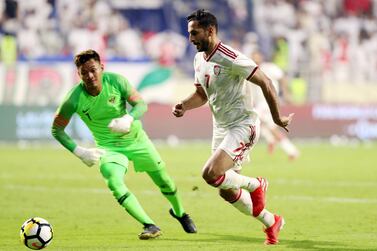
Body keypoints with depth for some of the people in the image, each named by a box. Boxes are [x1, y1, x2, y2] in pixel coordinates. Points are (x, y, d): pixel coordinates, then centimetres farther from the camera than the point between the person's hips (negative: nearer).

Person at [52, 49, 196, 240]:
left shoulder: (116, 81, -23)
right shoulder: (74, 99, -24)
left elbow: (141, 104, -16)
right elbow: (57, 129, -14)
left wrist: (128, 119, -38)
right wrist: (79, 152, -24)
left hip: (135, 138, 1)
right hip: (108, 147, -1)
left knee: (164, 181, 12)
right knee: (114, 183, -29)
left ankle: (179, 213, 43)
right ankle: (150, 226, -24)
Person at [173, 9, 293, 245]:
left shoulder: (230, 59, -20)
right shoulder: (199, 59, 6)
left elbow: (265, 83, -17)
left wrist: (277, 118, -11)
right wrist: (184, 105, -1)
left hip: (242, 126, -9)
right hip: (221, 127, 9)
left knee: (211, 174, -25)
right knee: (227, 192, 11)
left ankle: (256, 185, 2)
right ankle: (272, 222, 31)